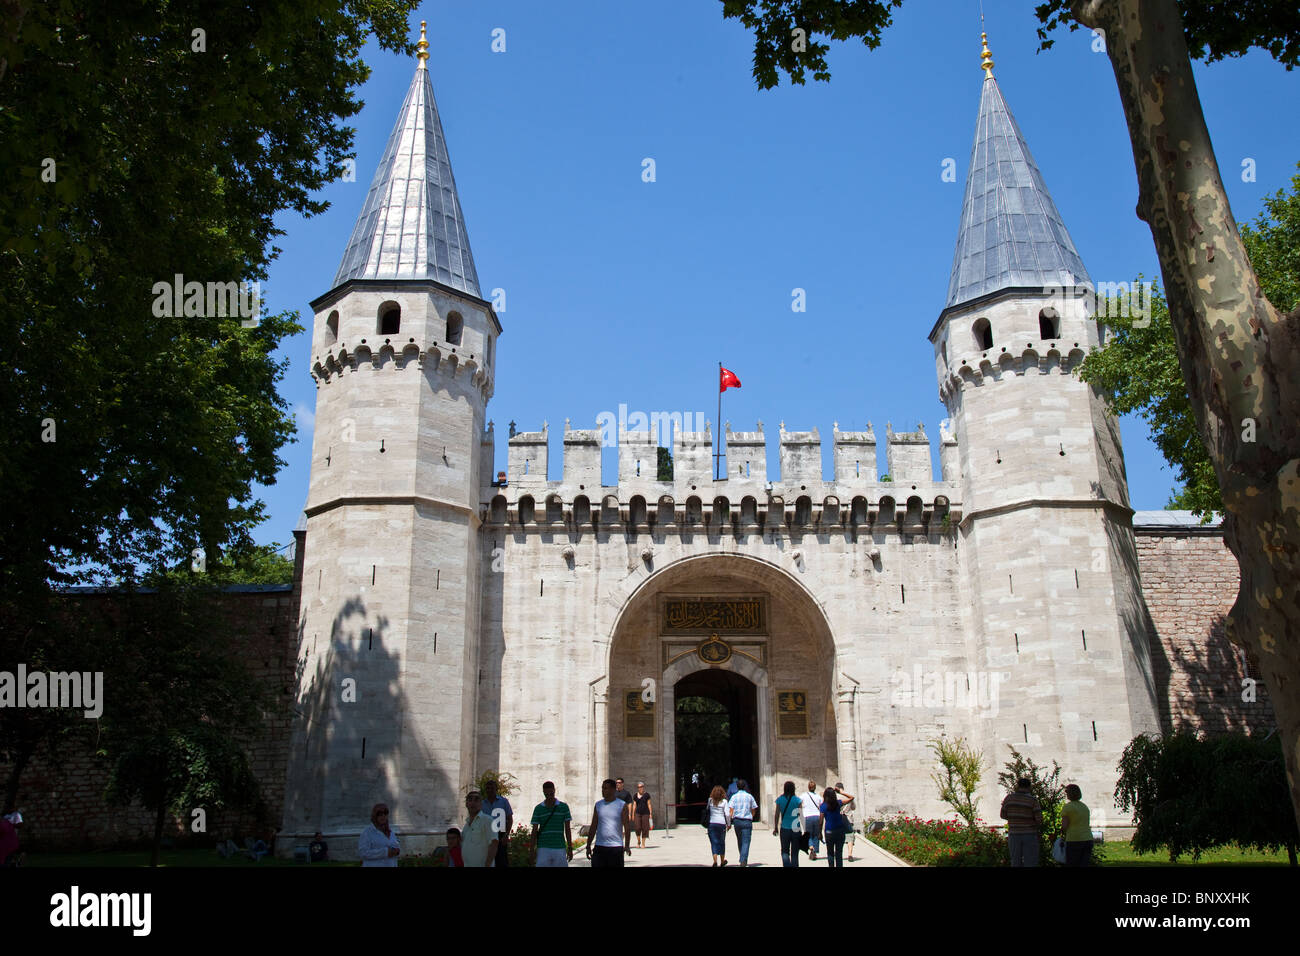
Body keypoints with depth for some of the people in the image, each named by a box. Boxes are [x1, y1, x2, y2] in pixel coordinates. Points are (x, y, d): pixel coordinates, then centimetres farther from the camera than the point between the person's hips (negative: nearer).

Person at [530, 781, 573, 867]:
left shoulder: (564, 807, 4)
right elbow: (534, 830, 4)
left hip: (560, 848, 0)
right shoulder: (538, 809, 3)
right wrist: (533, 850, -1)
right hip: (543, 849, 0)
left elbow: (567, 828, 5)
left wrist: (570, 848, 3)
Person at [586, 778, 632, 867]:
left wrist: (627, 846, -17)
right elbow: (593, 827, 12)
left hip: (616, 847, -2)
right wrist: (588, 846, 8)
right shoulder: (598, 805, 8)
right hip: (599, 847, 2)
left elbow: (627, 827, -5)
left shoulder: (622, 805, -1)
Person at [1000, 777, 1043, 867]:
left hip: (1014, 835, 2)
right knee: (1030, 863, 2)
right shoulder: (1033, 800, -8)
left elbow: (1003, 815, 6)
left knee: (1016, 863, 10)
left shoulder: (1009, 797, -1)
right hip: (1029, 835, -2)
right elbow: (1039, 819, -11)